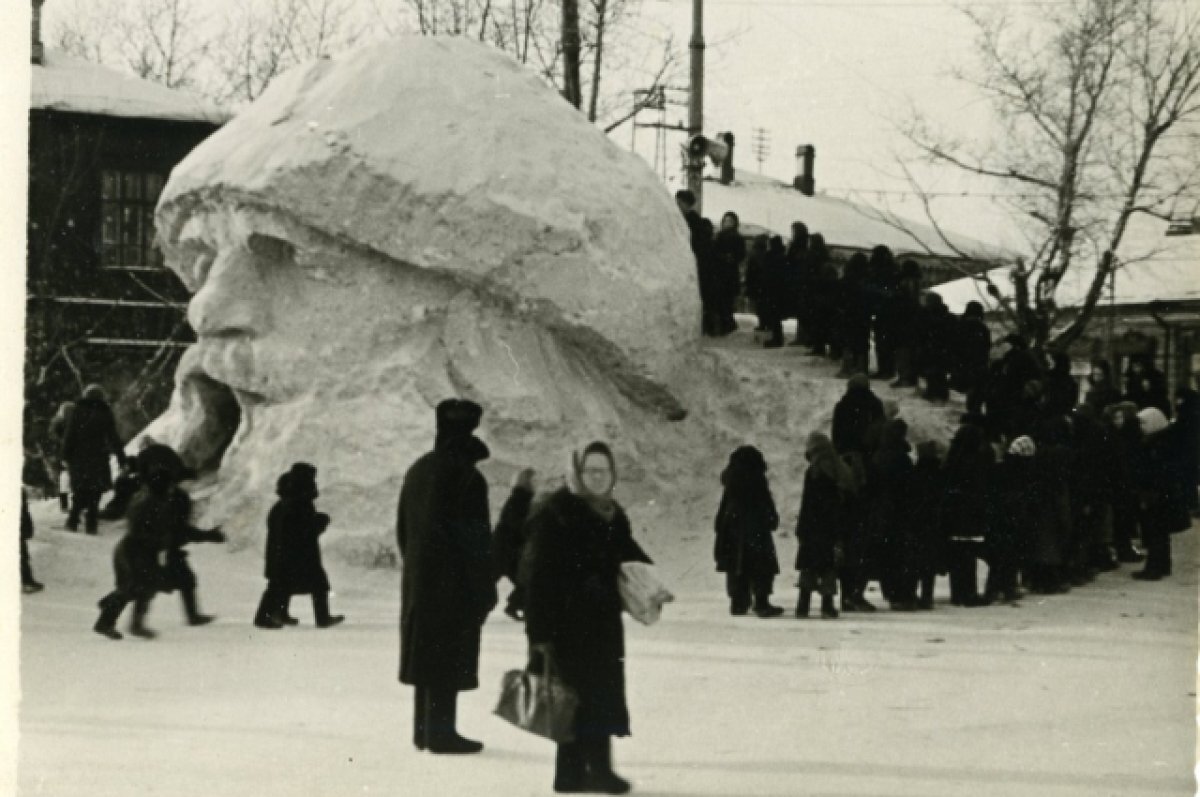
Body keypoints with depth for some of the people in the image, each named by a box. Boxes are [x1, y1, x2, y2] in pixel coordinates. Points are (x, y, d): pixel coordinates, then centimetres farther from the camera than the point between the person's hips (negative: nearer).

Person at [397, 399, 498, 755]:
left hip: (418, 581, 8)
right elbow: (478, 538, -16)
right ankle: (441, 732, -1)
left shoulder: (417, 471, 9)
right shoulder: (466, 476, -16)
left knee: (426, 654, 14)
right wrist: (485, 589, -10)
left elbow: (402, 528, 15)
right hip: (454, 581, -8)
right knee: (449, 658, -3)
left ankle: (424, 730, 20)